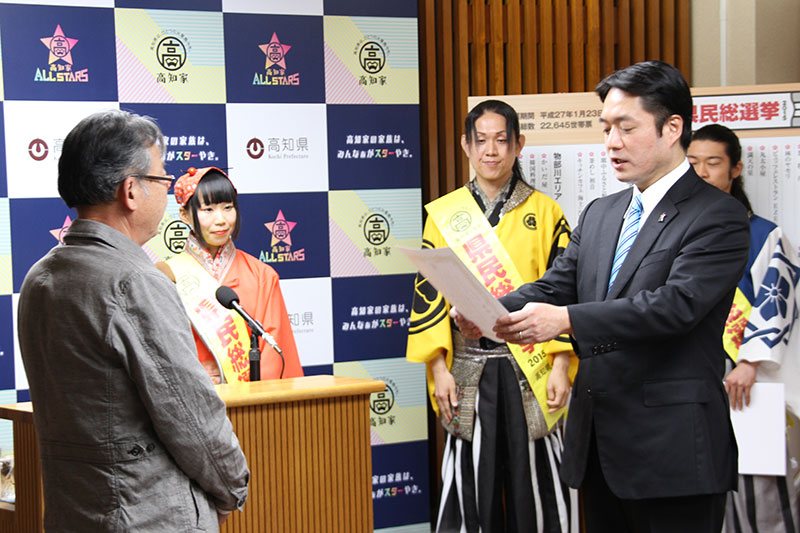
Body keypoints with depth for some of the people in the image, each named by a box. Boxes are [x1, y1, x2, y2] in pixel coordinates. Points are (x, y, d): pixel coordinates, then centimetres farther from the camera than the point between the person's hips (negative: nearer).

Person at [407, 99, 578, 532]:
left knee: (536, 481, 0)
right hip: (469, 370, 1)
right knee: (472, 483, 3)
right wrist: (439, 369, -3)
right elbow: (429, 294, 5)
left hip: (530, 364, -1)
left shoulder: (544, 212, 5)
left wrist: (560, 366, -8)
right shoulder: (443, 214, 8)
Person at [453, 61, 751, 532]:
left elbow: (676, 303, -22)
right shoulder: (600, 214, 16)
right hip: (598, 447, 7)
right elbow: (556, 286, 9)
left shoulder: (719, 217, -9)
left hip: (672, 452, -7)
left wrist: (567, 319, -30)